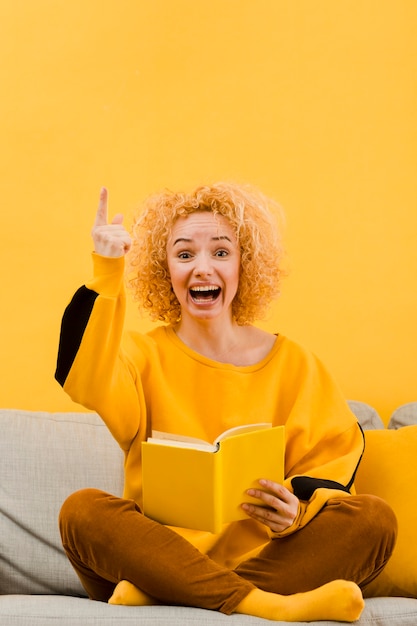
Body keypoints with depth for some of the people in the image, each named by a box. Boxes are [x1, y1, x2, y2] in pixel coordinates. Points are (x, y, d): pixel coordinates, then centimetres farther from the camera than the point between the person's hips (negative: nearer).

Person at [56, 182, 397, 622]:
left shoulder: (293, 364, 11)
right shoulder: (143, 354, 8)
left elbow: (333, 467, 5)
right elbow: (86, 382, -15)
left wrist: (296, 510, -16)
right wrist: (107, 273, -22)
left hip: (265, 558, 2)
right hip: (158, 550, -1)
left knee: (373, 519, -23)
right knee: (82, 510, -28)